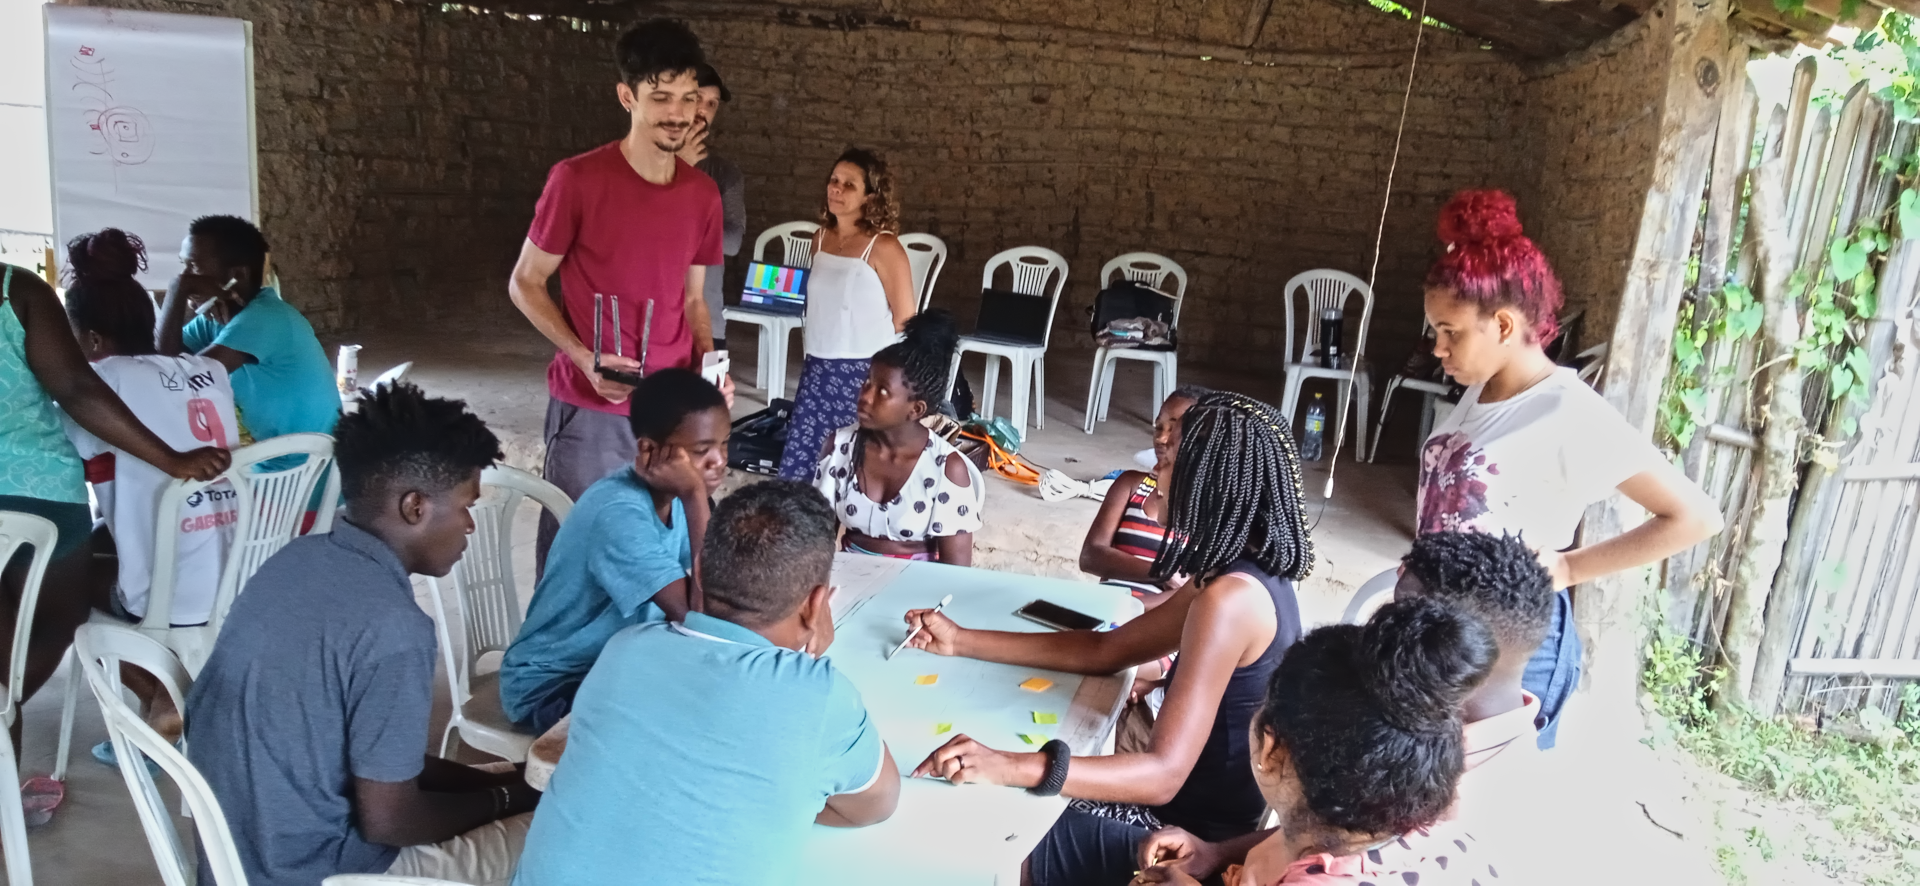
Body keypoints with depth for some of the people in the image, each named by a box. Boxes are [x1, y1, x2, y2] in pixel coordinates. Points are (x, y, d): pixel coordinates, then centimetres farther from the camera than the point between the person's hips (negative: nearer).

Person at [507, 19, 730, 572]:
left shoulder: (704, 194, 4)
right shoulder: (578, 180, -11)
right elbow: (524, 284, -3)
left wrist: (708, 365, -4)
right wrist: (584, 358, -16)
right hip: (590, 412, -4)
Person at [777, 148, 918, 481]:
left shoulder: (884, 247, -12)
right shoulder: (821, 238, 8)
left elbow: (905, 322, -9)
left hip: (864, 372, -6)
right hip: (818, 369, 7)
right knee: (799, 465, 6)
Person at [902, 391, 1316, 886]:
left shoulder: (1230, 597, -28)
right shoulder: (1253, 573, 2)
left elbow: (1164, 774, -32)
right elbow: (1106, 651, 7)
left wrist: (1010, 768, -41)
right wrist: (960, 641, 6)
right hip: (1216, 809, 8)